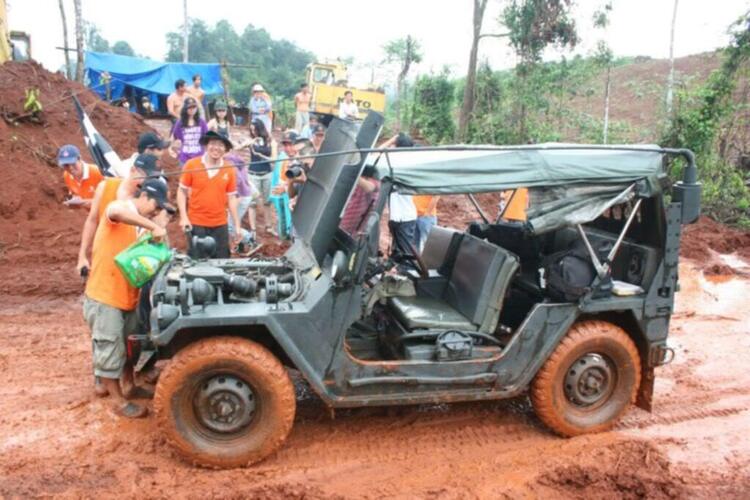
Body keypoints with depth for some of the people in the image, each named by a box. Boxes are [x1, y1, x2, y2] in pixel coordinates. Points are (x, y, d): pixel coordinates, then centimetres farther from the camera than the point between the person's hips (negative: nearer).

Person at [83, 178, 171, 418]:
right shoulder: (121, 208, -12)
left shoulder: (140, 224, 12)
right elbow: (116, 212, -39)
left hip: (128, 296, 9)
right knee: (110, 351, 0)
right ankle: (120, 401, 10)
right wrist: (154, 226, -42)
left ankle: (130, 386, 36)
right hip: (104, 296, -8)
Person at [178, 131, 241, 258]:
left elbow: (231, 198, 6)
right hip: (196, 224, -2)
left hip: (220, 225, 2)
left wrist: (237, 226, 5)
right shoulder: (191, 165, -6)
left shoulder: (229, 170, 0)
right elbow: (182, 191, 1)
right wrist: (183, 217, -9)